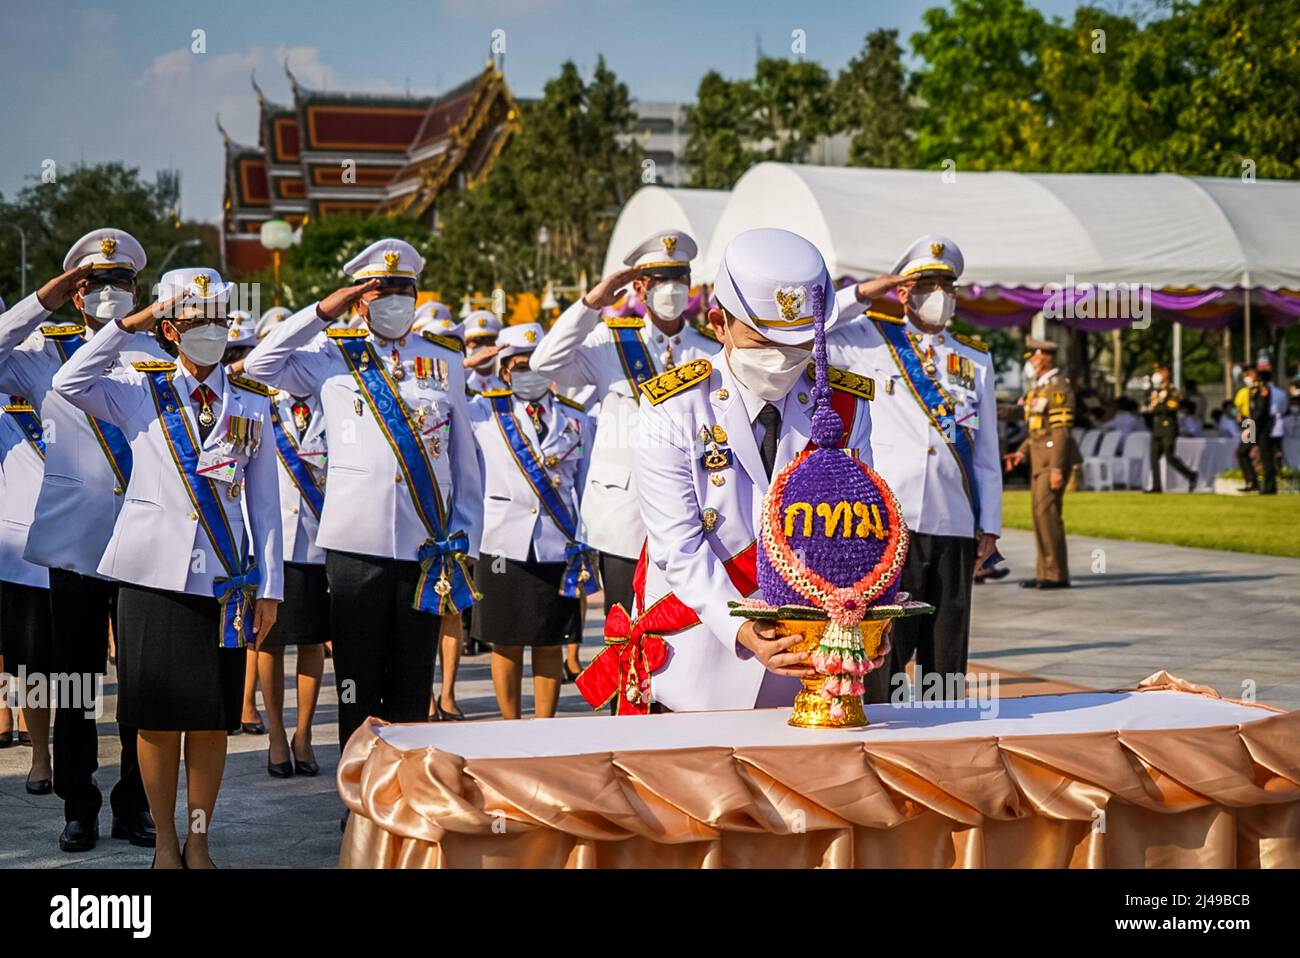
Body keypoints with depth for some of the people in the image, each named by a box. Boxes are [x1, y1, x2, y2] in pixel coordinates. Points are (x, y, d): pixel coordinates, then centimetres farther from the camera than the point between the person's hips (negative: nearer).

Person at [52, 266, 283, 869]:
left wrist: (269, 587, 3)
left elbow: (265, 501, 7)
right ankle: (165, 842, 17)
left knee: (211, 720, 4)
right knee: (158, 719, 3)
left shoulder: (251, 404, 8)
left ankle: (199, 842, 18)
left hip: (223, 579, 1)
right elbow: (70, 383, -15)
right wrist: (128, 325, -9)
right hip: (152, 572, -1)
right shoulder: (140, 391, 5)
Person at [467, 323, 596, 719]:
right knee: (506, 644, 5)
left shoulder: (577, 422, 10)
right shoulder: (483, 413, 6)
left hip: (559, 549, 1)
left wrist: (588, 551, 7)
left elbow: (588, 488, 11)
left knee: (549, 644, 7)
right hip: (503, 546, -1)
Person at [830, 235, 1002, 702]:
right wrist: (860, 294, -2)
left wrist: (989, 526, 11)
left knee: (946, 666, 7)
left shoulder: (975, 360, 17)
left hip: (953, 528, 4)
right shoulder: (870, 341, 7)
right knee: (881, 657, -5)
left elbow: (987, 450, 16)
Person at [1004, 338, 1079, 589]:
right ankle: (1046, 574, 10)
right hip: (1040, 458, 10)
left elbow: (1061, 430, -18)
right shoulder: (1039, 387, 18)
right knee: (1041, 513, 8)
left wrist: (1057, 468, -22)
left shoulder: (1059, 388, -13)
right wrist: (1022, 453, 9)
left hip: (1055, 456, -10)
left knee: (1047, 512, -12)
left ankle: (1057, 575, -10)